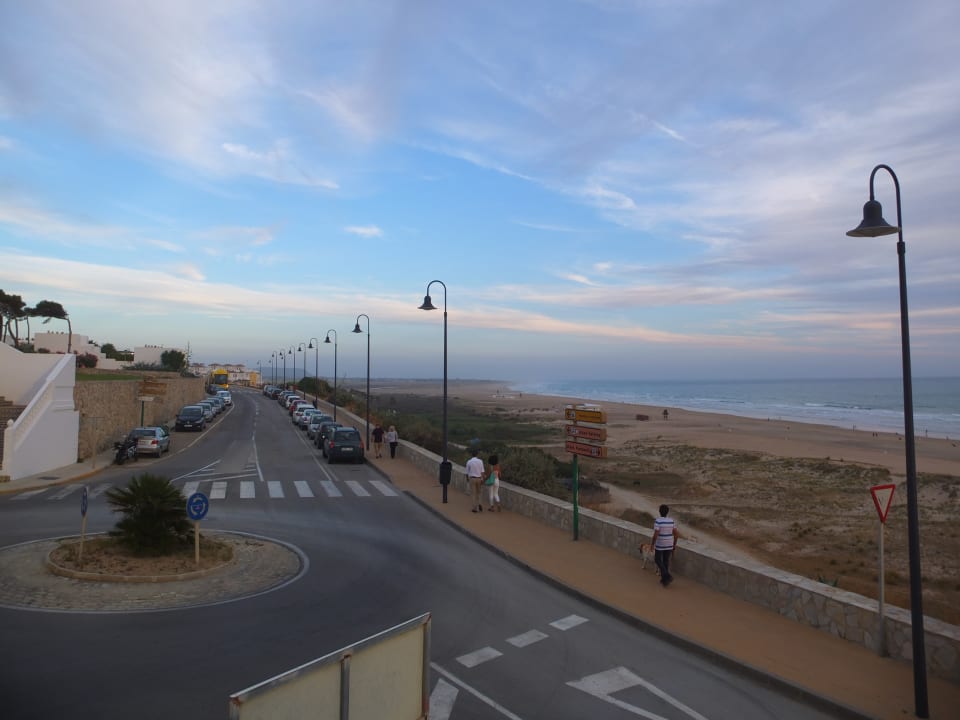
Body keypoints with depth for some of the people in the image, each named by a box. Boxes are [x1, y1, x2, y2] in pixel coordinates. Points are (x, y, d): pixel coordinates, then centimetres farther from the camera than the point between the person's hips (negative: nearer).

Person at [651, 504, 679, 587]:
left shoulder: (658, 521, -21)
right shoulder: (671, 521, -5)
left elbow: (655, 535, -23)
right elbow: (676, 534, -1)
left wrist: (652, 545, -10)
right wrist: (674, 544, 12)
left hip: (660, 544, -5)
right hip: (669, 544, 5)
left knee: (657, 560, 14)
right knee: (666, 561, 19)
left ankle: (667, 576, -3)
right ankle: (664, 580, 23)